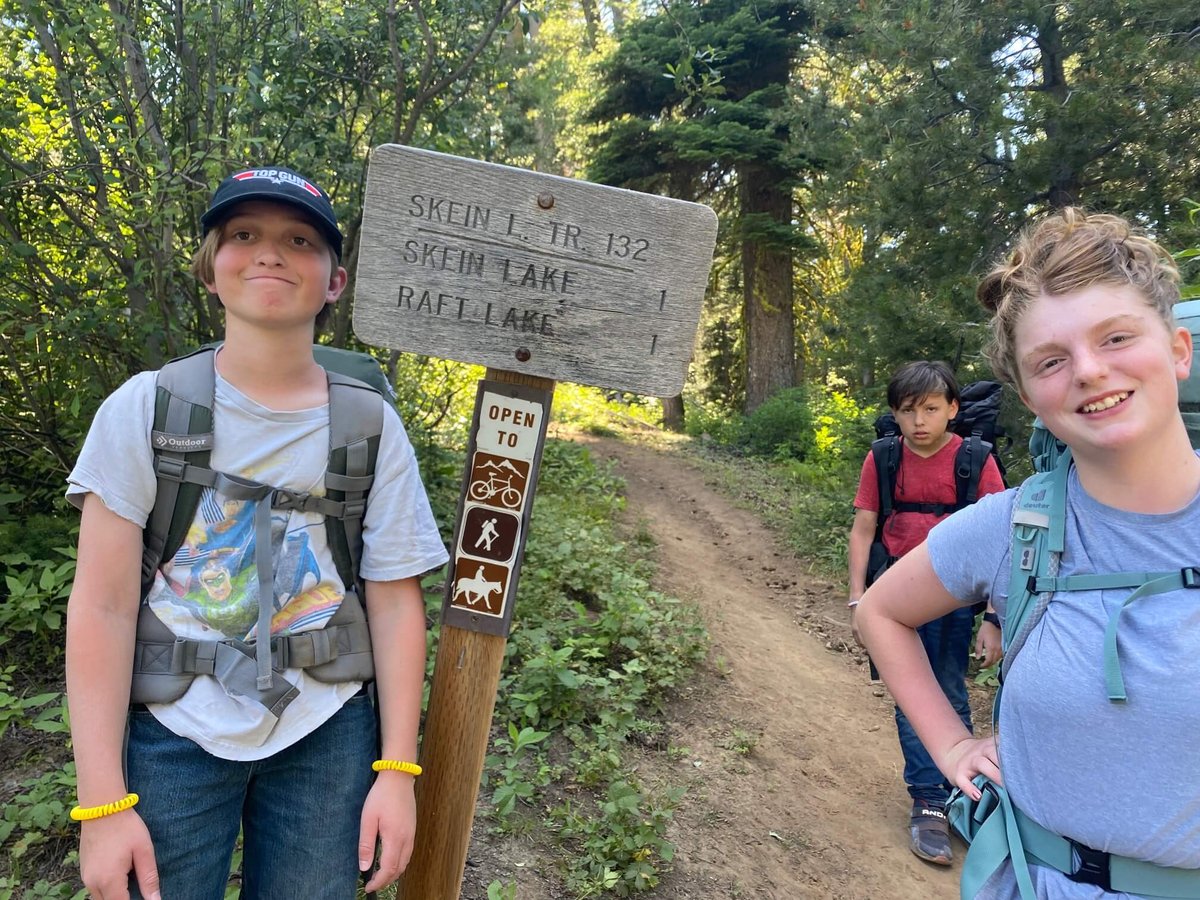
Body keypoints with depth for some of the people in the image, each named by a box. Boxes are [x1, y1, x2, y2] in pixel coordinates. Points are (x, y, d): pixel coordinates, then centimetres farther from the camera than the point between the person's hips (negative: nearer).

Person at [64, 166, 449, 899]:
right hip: (175, 732, 0)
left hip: (325, 737, 1)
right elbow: (103, 606, -7)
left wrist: (397, 769, -5)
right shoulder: (145, 407, -7)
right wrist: (104, 801, -9)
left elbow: (396, 603, -4)